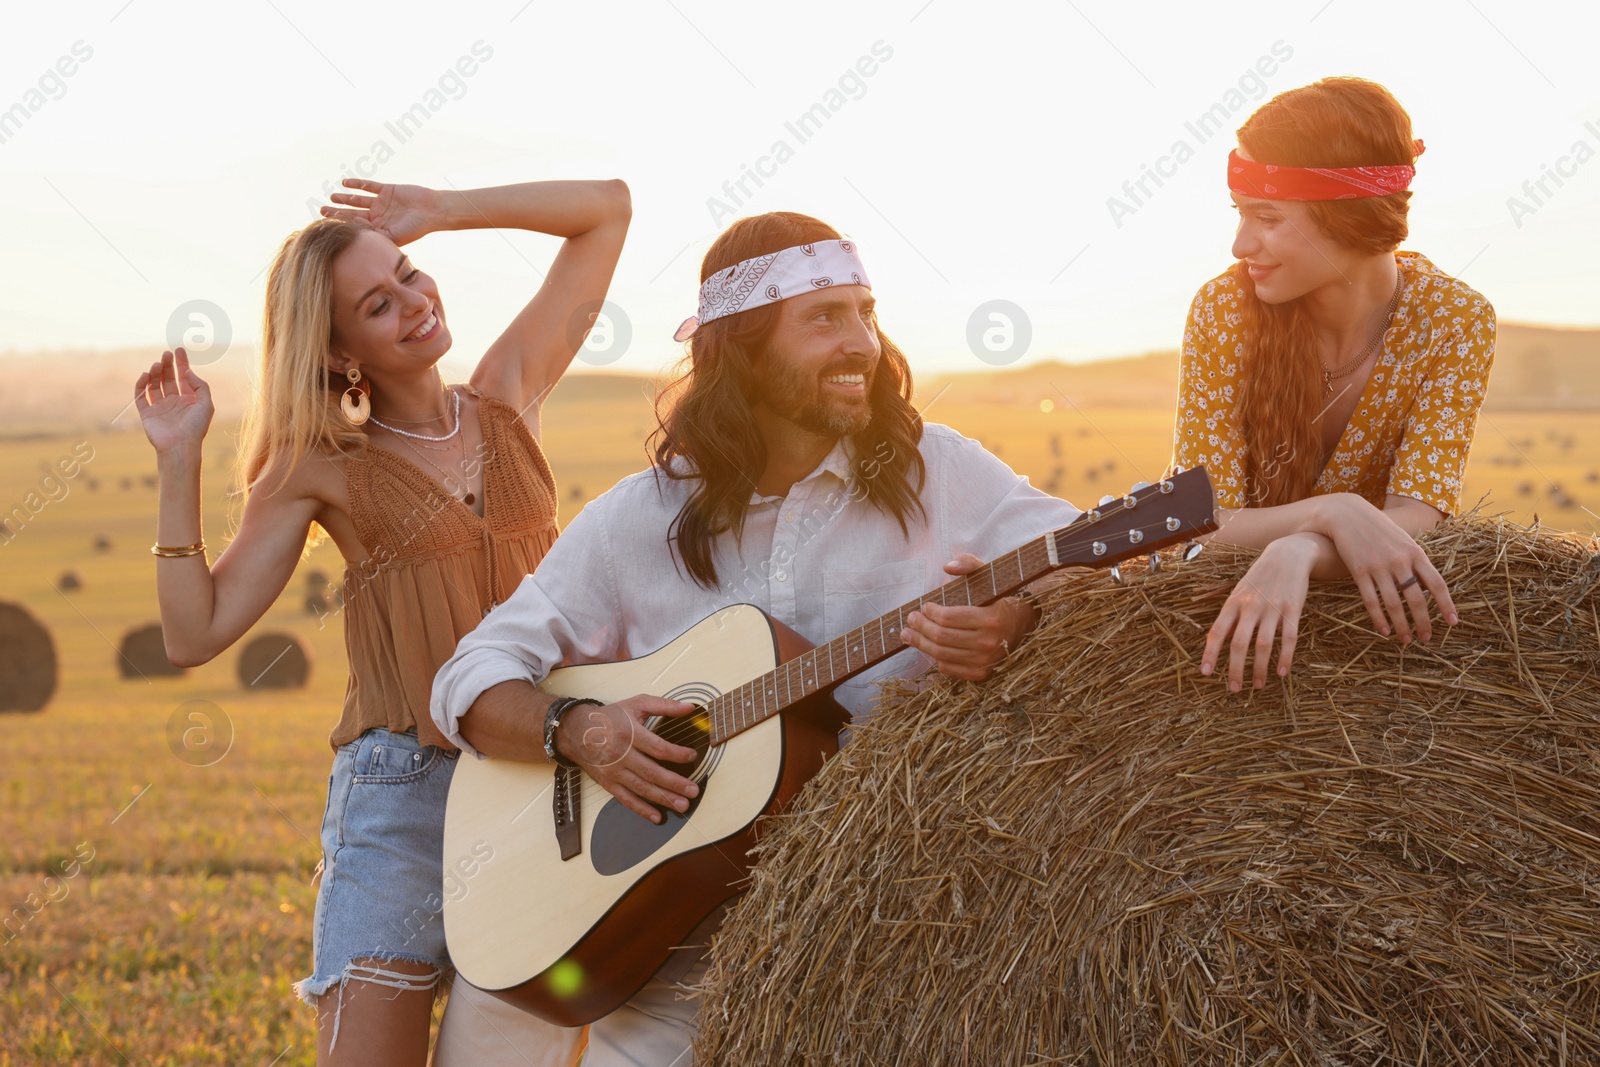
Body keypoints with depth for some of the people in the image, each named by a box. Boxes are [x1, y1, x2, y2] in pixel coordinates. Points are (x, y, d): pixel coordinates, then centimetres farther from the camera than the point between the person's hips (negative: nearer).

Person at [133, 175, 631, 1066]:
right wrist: (179, 461, -5)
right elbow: (197, 633, 0)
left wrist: (443, 212, 4)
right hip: (404, 785, -3)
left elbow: (608, 208, 13)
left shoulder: (508, 395, 11)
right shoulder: (320, 466, 3)